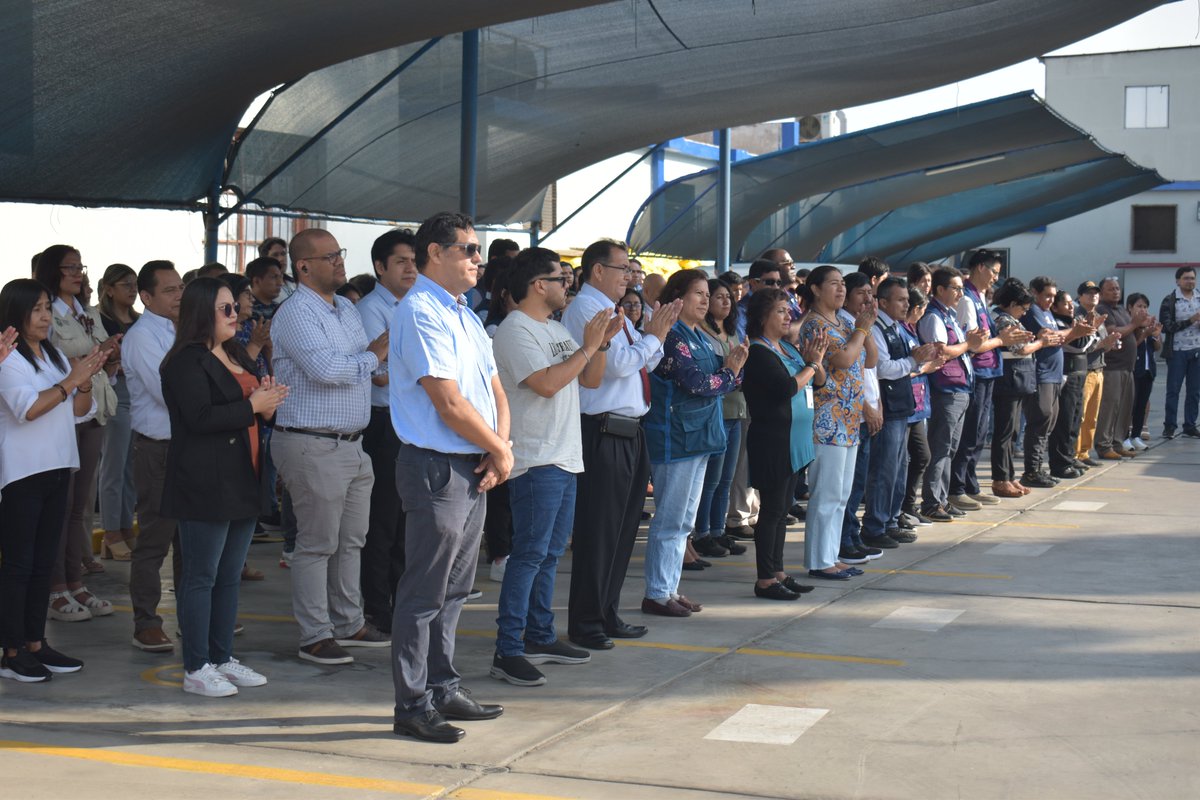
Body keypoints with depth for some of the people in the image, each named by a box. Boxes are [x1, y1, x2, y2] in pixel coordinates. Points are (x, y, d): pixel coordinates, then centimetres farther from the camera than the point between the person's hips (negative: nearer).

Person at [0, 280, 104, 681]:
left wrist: (86, 381, -5)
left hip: (57, 468, 8)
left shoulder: (54, 357, 13)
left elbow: (80, 411, 13)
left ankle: (36, 644, 19)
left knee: (44, 561, 11)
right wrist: (69, 382, -22)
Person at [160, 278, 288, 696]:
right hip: (205, 486, -9)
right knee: (202, 576, -3)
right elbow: (200, 417, -22)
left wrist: (266, 399, 7)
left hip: (242, 484, 9)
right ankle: (196, 669, 3)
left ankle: (222, 658, 21)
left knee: (230, 576, 13)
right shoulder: (187, 362, -11)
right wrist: (252, 405, -16)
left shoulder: (237, 355, 17)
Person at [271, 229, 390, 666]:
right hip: (312, 446, -9)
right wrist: (371, 358, -10)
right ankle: (314, 637, 6)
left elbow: (365, 363, 25)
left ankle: (348, 623, 26)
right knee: (317, 544, -2)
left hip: (351, 444, 9)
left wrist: (374, 357, 3)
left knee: (352, 540, 15)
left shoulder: (347, 309, 16)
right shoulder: (296, 314, -14)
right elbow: (326, 369, -25)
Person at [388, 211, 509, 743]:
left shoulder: (465, 315, 16)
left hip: (475, 468, 9)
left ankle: (444, 688, 27)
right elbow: (449, 404, -20)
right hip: (437, 466, -9)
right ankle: (412, 705, 4)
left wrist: (501, 448, -1)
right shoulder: (420, 313, -14)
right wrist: (500, 450, -9)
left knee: (454, 588, 16)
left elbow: (494, 391, 17)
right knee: (425, 592, -3)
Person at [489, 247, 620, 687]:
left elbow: (590, 380, 18)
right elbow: (546, 384, -22)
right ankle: (508, 650, -9)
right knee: (530, 553, -11)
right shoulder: (515, 330, -12)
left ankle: (540, 637, 23)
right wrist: (588, 346, -16)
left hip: (565, 458, 10)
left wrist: (602, 342, 2)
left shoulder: (557, 329, 17)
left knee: (551, 552, 14)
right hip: (536, 461, -10)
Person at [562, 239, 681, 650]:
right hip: (604, 434, -10)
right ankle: (586, 625, 6)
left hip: (629, 432, 10)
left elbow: (643, 364, 20)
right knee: (598, 531, -4)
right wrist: (654, 335, -8)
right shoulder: (585, 308, -12)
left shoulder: (613, 312, 17)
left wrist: (659, 331, 5)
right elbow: (619, 364, -20)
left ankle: (607, 615, 26)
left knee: (623, 527, 15)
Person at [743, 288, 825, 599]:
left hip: (795, 440, 9)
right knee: (772, 509, -5)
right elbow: (787, 387, -23)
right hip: (773, 441, -9)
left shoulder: (787, 348, 14)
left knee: (782, 509, 13)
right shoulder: (758, 352, -13)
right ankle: (765, 580, 0)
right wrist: (811, 364, -9)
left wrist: (816, 360, -3)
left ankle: (778, 572, 19)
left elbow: (818, 382, 16)